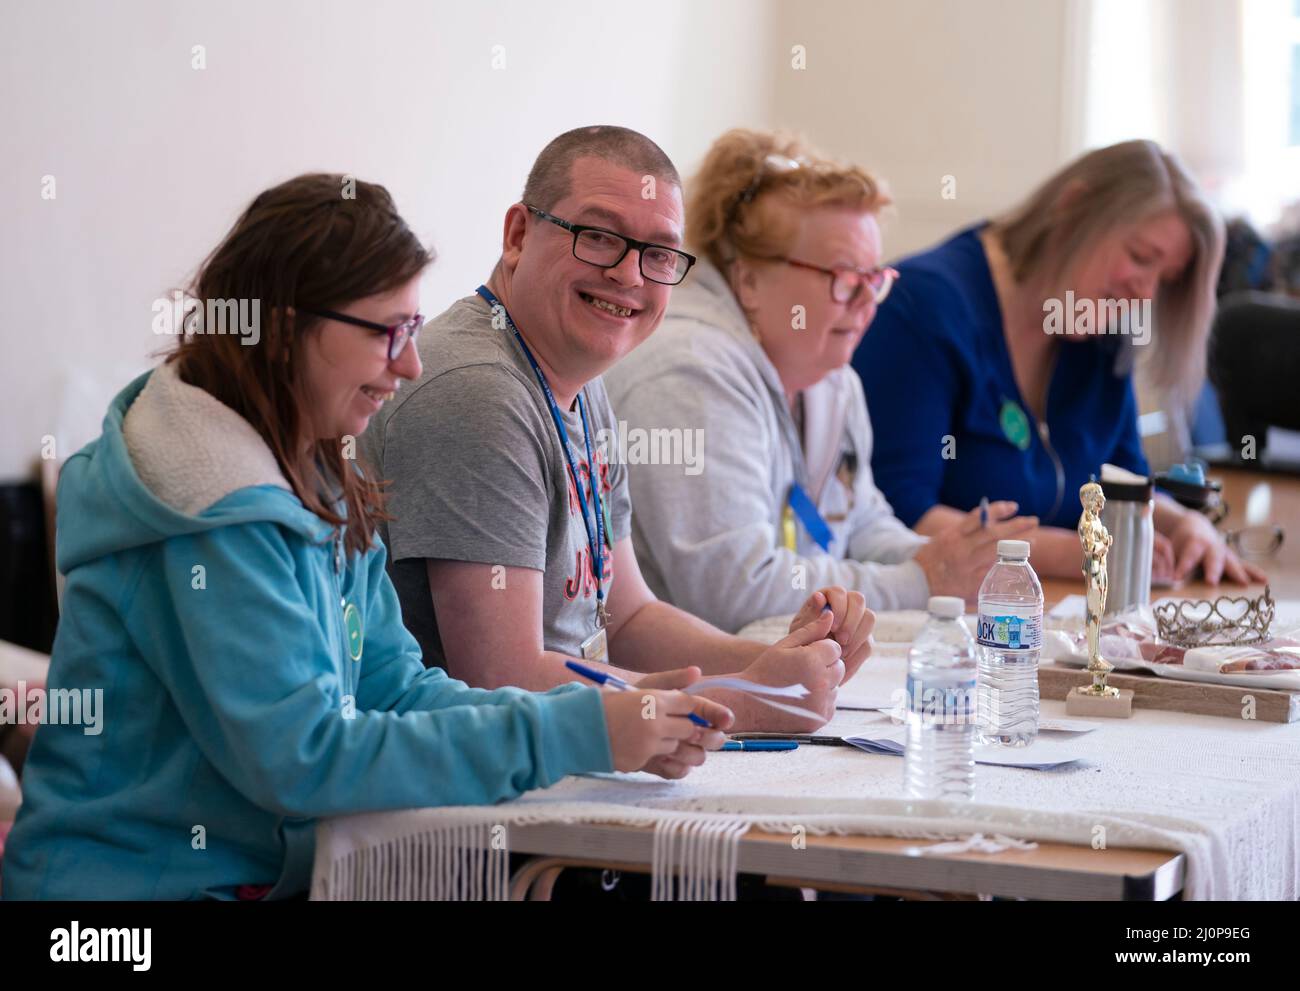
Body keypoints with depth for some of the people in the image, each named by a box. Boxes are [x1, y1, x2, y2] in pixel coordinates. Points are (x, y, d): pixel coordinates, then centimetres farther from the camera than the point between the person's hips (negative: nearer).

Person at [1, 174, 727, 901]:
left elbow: (394, 687, 6)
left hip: (267, 870, 8)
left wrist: (617, 722, -7)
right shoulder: (218, 517, -18)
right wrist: (572, 732, -22)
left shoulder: (319, 488, 9)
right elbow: (303, 756, -23)